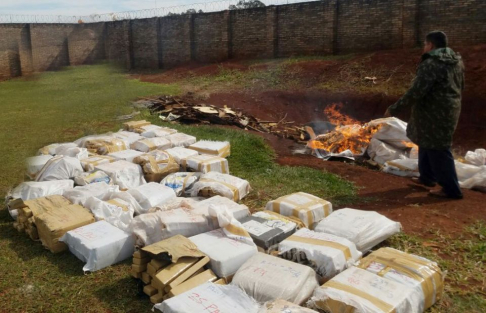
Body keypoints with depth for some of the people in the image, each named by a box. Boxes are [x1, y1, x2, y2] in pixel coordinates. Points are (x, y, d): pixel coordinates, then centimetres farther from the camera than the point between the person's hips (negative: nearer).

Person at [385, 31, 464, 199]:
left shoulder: (430, 64, -20)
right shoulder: (456, 61, 10)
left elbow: (416, 92, -25)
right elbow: (460, 87, 22)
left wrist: (394, 109, -18)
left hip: (434, 114, -10)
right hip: (449, 111, 10)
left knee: (437, 150, -2)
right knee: (428, 144, 23)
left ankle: (451, 189, 5)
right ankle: (427, 177, 35)